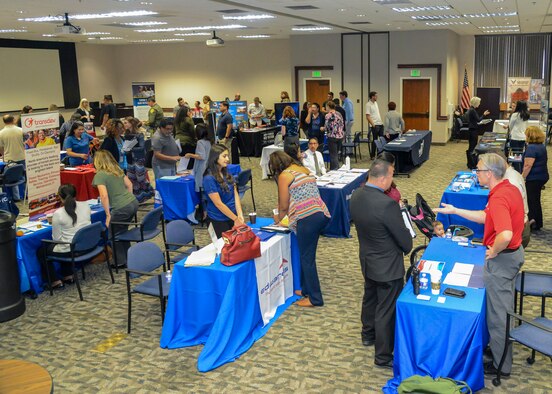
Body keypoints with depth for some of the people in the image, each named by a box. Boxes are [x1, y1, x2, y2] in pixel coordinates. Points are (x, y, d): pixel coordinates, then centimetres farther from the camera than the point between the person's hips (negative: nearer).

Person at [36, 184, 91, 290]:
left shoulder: (58, 214, -18)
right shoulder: (86, 205, -5)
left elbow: (56, 238, -10)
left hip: (70, 251, -6)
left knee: (41, 251, 21)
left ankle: (55, 281, 18)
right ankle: (68, 276, 37)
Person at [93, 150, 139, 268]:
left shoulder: (99, 175, -9)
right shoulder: (117, 169, 13)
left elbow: (104, 196, -17)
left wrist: (108, 215, -11)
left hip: (121, 208, -7)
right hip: (134, 202, 7)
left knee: (114, 234, 14)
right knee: (123, 230, 26)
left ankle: (121, 262, 21)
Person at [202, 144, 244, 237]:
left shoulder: (227, 173, 6)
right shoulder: (209, 179, -17)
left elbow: (236, 195, 2)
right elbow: (218, 203, -18)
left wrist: (240, 216, -10)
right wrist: (236, 219, -15)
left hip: (233, 215, 6)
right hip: (220, 220, -6)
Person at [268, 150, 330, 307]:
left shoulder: (284, 175, -3)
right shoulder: (303, 169, 19)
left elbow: (284, 206, 1)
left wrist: (278, 218, 22)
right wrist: (284, 216, 36)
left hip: (308, 218, -8)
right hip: (322, 213, 8)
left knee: (307, 258, 3)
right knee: (307, 255, 19)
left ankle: (315, 298, 10)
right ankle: (307, 289, 30)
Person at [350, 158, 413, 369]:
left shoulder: (356, 196, -8)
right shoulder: (387, 204, -32)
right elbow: (404, 237, -20)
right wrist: (407, 247, 3)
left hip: (367, 259, 8)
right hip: (388, 265, -8)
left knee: (370, 297, 28)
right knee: (386, 310, 6)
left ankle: (368, 334, 50)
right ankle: (383, 356, 20)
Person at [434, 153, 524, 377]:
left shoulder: (499, 198, -28)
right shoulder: (510, 189, 4)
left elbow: (505, 235, -41)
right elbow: (487, 217, 13)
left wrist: (493, 252, -22)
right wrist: (455, 211, 11)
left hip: (501, 258, -10)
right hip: (514, 252, 10)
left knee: (498, 312, 5)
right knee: (505, 306, 25)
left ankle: (501, 365, 20)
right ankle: (501, 346, 43)